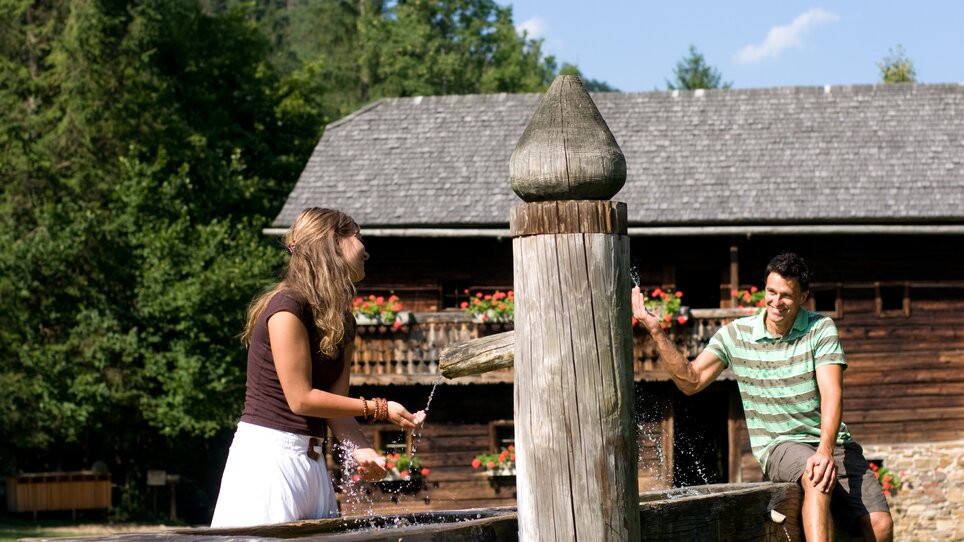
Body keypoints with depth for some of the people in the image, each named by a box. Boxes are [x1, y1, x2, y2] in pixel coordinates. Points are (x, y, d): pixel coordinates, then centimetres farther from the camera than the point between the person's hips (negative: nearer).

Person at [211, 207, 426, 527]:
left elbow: (335, 403, 6)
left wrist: (360, 450, -13)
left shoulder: (340, 322, 13)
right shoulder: (287, 307, -14)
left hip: (310, 460, 9)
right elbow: (301, 399, -15)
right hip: (268, 453, -9)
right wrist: (378, 409, -11)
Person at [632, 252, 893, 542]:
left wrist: (826, 450, -28)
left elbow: (832, 394, -12)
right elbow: (691, 381, 3)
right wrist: (656, 332, -7)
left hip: (833, 444, 1)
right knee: (817, 480, -38)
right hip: (778, 446, -1)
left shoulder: (821, 329, 0)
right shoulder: (736, 334, 5)